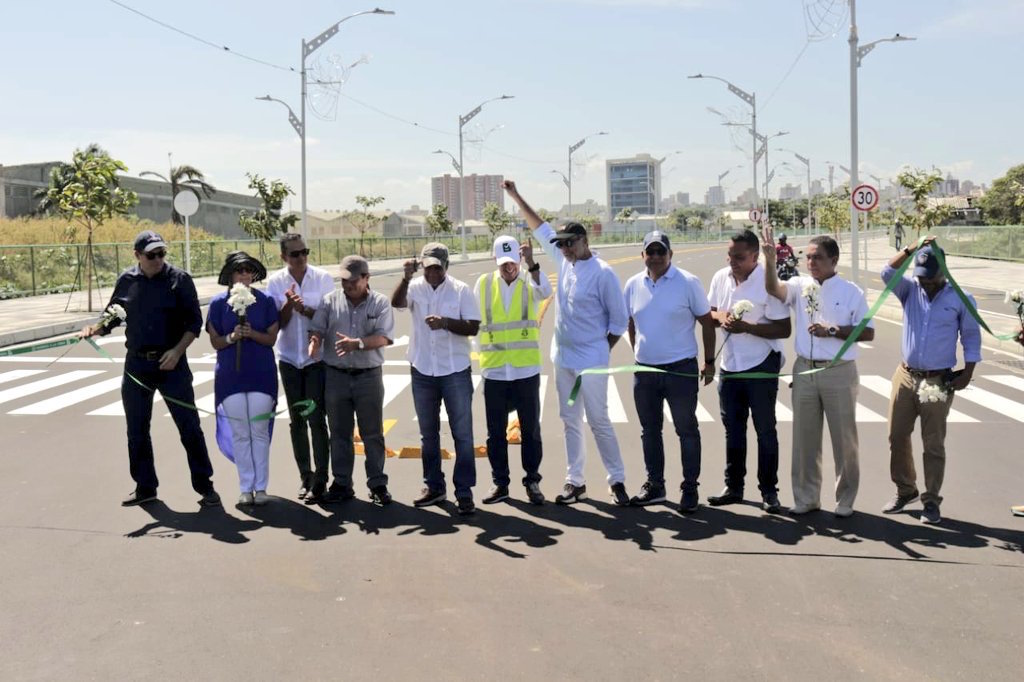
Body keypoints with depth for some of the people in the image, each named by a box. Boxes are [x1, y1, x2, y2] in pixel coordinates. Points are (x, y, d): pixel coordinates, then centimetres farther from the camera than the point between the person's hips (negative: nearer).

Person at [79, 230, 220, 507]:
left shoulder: (179, 279, -4)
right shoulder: (126, 281, 5)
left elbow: (195, 322, -4)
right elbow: (113, 316, 15)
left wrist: (177, 351, -16)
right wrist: (95, 328, -6)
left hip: (170, 363, -4)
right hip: (136, 364, 4)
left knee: (189, 426, -2)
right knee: (137, 430, 10)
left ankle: (205, 486, 7)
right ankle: (145, 487, 23)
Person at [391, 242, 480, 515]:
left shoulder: (461, 290, -5)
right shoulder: (415, 287, 0)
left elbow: (473, 327, -9)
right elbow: (396, 302, -19)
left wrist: (445, 323, -24)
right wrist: (406, 277, -32)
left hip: (455, 372, -3)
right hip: (422, 371, 3)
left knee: (462, 433, -1)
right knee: (428, 433, 13)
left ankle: (464, 491, 5)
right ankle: (434, 486, 26)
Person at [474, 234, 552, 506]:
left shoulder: (530, 281, -1)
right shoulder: (483, 284, 4)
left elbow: (545, 292, -25)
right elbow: (474, 320, 11)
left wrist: (531, 264, -39)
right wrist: (481, 355, 9)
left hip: (526, 369, -2)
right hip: (494, 370, 2)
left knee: (530, 429, 6)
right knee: (495, 431, 8)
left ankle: (532, 481, 17)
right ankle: (499, 482, 19)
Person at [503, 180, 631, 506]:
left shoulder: (603, 273, -14)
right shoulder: (565, 261, 5)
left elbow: (619, 320, -9)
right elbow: (541, 228, 16)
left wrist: (601, 352, -6)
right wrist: (516, 197, 16)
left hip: (590, 361, -7)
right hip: (563, 357, 7)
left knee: (599, 421, -4)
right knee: (570, 421, 11)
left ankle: (617, 481, 7)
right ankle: (575, 481, 20)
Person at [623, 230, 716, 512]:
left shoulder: (688, 283, -8)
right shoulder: (633, 285, 4)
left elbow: (707, 322, -3)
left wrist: (709, 361, -1)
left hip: (681, 369, -4)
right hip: (644, 370, 5)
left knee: (687, 430, 3)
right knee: (649, 430, 13)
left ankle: (690, 488, 12)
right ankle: (654, 484, 26)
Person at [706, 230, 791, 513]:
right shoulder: (720, 277, 2)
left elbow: (783, 329, -17)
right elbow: (708, 313, 14)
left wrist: (747, 327, -25)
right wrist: (720, 316, -9)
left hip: (761, 365, -6)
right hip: (730, 365, 6)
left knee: (765, 430, 3)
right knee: (732, 428, 14)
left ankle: (769, 491, 13)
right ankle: (733, 486, 25)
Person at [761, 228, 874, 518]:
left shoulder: (850, 291, -3)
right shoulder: (801, 285, 4)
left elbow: (868, 332, -5)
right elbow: (773, 288, -15)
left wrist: (832, 331, -16)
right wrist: (770, 261, -30)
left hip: (839, 372, -3)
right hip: (804, 370, 3)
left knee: (844, 437, 5)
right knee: (804, 436, 9)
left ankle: (845, 499, 17)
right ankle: (806, 497, 20)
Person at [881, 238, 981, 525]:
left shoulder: (961, 299, -3)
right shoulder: (910, 290, 3)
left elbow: (971, 337, 2)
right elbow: (888, 273, -13)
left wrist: (968, 372, -5)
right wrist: (912, 248, -18)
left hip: (939, 381, -3)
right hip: (905, 376, 3)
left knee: (933, 443, 3)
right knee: (897, 437, 8)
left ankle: (931, 500, 12)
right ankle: (905, 490, 26)